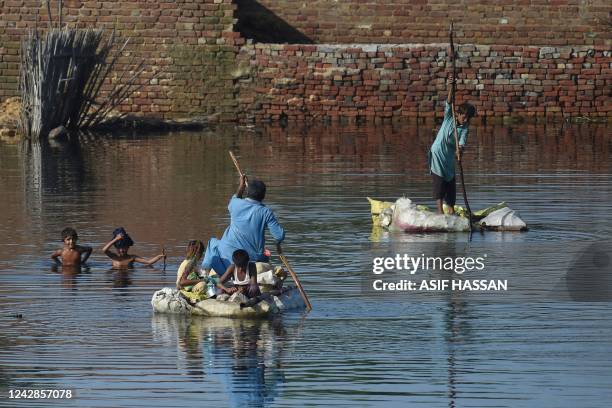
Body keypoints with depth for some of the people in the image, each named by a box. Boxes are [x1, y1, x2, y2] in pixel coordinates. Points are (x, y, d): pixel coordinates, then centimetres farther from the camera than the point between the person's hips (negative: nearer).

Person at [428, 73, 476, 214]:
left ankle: (451, 210, 18)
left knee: (451, 182, 7)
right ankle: (440, 210, -11)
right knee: (439, 181, -10)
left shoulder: (464, 128, -5)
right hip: (437, 154, -4)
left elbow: (462, 142, -22)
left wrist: (460, 150, -44)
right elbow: (449, 102, -23)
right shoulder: (449, 117, -8)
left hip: (449, 157, 4)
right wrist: (451, 87, -38)